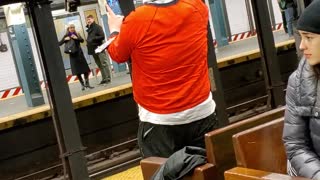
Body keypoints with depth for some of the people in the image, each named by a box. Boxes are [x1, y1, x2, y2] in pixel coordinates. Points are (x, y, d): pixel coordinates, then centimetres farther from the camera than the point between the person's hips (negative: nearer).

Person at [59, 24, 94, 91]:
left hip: (79, 53, 2)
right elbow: (59, 43, -4)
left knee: (85, 69, -3)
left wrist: (77, 38, -24)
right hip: (73, 55, -1)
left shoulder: (77, 34, 8)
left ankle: (87, 83, 5)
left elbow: (82, 40, -8)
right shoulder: (66, 36, 3)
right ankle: (82, 84, 8)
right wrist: (65, 39, -18)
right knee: (77, 71, 0)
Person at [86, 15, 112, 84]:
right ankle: (104, 79, 11)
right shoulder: (89, 29, 18)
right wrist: (88, 41, 5)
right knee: (100, 65, 8)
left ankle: (108, 78, -5)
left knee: (104, 63, -6)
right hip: (93, 49, 8)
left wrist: (94, 38, -17)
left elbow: (102, 36, -13)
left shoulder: (97, 27, -5)